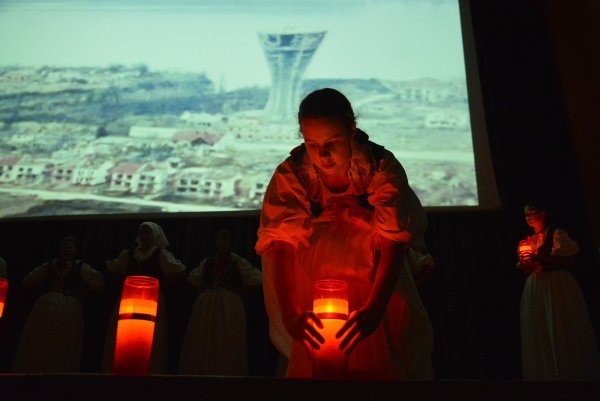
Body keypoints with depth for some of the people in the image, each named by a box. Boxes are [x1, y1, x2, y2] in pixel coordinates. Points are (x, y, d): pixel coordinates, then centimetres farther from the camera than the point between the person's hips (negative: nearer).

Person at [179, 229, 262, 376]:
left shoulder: (239, 263, 5)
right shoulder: (206, 262, 14)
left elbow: (257, 279, 3)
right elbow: (192, 279, 25)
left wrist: (238, 290, -3)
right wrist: (203, 289, 8)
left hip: (229, 307, -3)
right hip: (205, 306, 3)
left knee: (227, 346, -6)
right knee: (202, 345, -1)